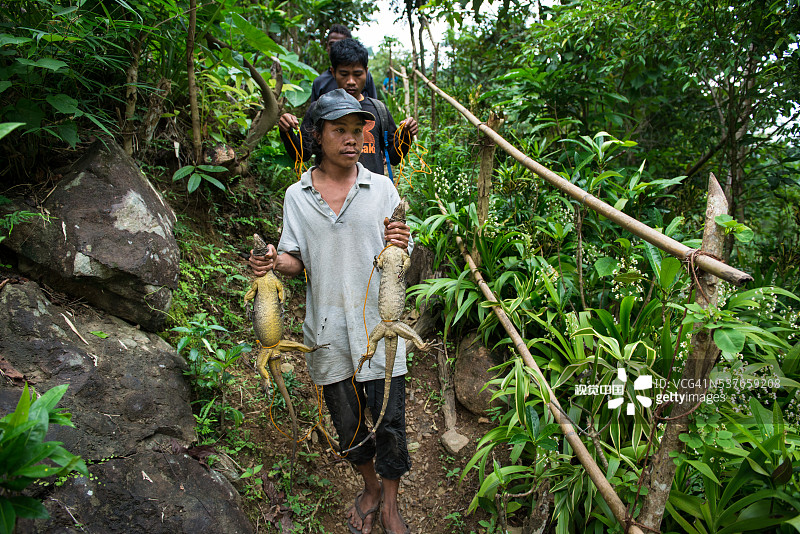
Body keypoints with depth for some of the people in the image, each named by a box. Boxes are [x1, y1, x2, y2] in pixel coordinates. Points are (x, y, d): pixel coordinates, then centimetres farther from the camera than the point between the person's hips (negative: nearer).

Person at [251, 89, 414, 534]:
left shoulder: (382, 188, 0)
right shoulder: (297, 195, 3)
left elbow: (402, 260, 2)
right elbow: (297, 262, 7)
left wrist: (399, 246, -22)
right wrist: (274, 261, -15)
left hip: (379, 324, -1)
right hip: (328, 329, 2)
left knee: (390, 422, 4)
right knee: (347, 423, 16)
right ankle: (370, 487, 43)